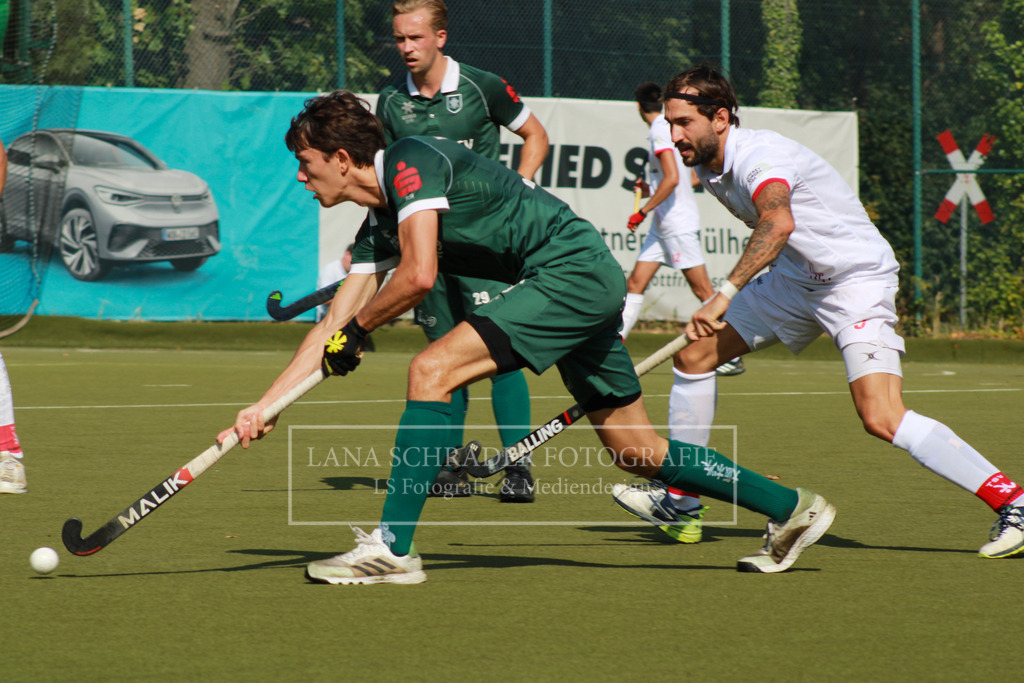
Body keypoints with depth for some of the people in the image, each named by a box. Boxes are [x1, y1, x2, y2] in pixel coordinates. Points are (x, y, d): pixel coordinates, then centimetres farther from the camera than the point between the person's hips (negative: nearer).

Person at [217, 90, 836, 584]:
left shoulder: (411, 160, -12)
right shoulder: (378, 228, 15)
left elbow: (419, 275, -24)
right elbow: (332, 327, 16)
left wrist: (357, 331, -8)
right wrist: (263, 407, 10)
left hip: (573, 268, -10)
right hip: (587, 284, 10)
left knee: (433, 371, -18)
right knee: (638, 452, 14)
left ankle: (393, 546, -19)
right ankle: (790, 508, 23)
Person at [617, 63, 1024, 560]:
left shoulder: (759, 155, -25)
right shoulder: (706, 167, 3)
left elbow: (779, 223, -47)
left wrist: (726, 294, -52)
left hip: (858, 279, -9)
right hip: (795, 279, 9)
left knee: (881, 418, -24)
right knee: (694, 354, 4)